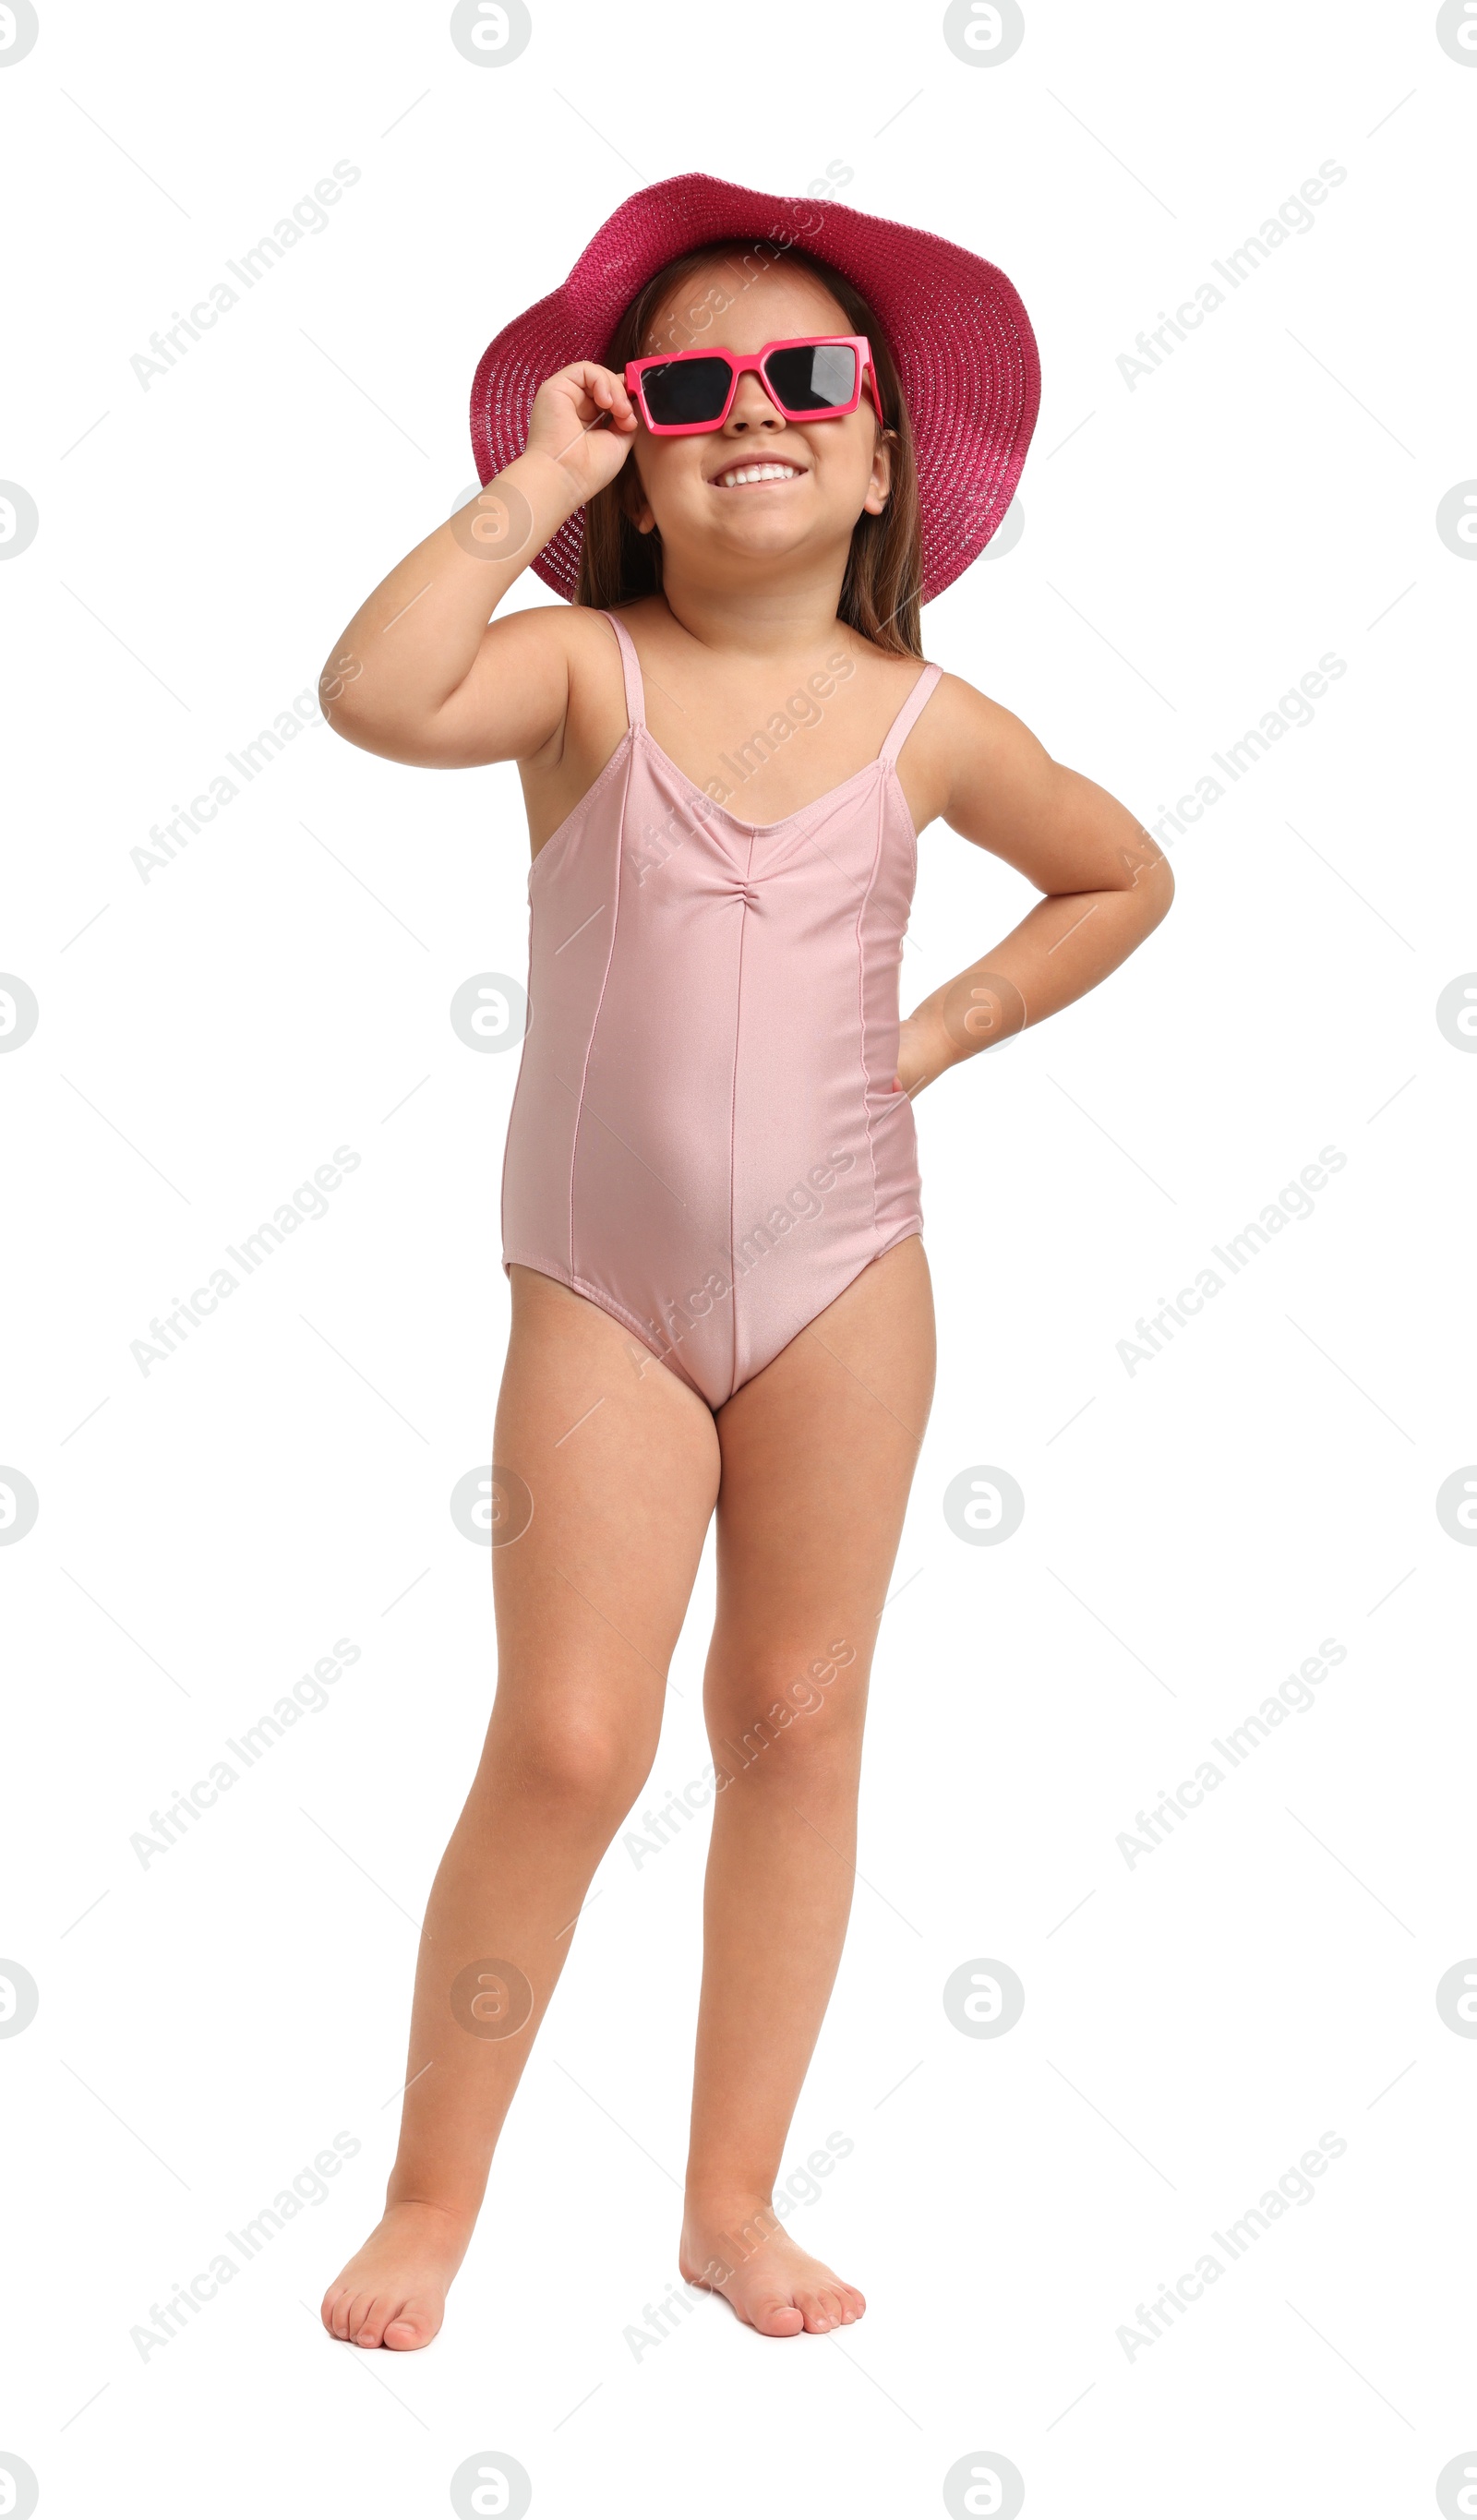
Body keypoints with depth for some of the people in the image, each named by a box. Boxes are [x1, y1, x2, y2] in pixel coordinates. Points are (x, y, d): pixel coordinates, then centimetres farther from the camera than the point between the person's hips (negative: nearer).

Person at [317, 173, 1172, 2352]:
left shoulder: (923, 724, 0)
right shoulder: (584, 669, -7)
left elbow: (1124, 878, 17)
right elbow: (376, 697, -29)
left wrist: (939, 1033, 7)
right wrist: (531, 484, -21)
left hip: (840, 1280, 3)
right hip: (599, 1292, -2)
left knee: (796, 1722, 7)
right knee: (567, 1744, -6)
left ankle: (737, 2196, 21)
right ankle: (433, 2199, 12)